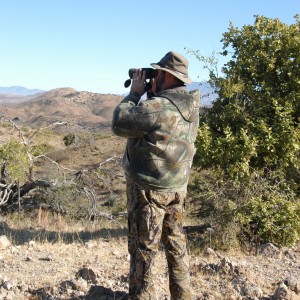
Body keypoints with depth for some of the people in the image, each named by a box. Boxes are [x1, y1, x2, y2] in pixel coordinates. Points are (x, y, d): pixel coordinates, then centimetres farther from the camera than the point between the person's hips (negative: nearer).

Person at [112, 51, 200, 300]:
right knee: (176, 244, 19)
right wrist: (151, 92, 4)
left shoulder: (156, 107, -25)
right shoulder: (191, 105, 2)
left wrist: (135, 92, -7)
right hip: (178, 187, 8)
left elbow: (119, 124, -15)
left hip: (149, 190, -8)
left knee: (144, 249, 6)